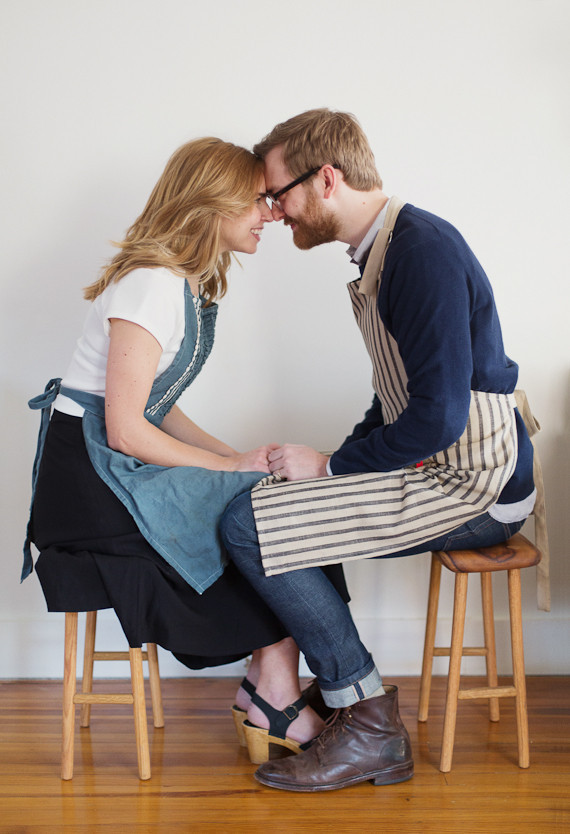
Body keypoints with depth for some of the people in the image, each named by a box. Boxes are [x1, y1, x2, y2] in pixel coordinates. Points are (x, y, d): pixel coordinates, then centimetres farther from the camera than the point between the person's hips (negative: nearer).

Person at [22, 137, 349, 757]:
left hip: (121, 469, 9)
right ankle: (274, 696, 0)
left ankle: (268, 686, -3)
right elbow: (125, 431, -21)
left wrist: (236, 457, 0)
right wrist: (233, 466, -14)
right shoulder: (152, 285, -17)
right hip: (89, 479, -9)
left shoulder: (191, 284, 13)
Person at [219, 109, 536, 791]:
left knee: (248, 526, -16)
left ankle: (371, 727, -5)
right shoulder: (380, 252, 13)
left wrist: (330, 468, -13)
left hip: (471, 485, -10)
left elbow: (438, 416, -25)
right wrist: (333, 467, 8)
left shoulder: (424, 249, -18)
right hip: (431, 466, 10)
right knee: (262, 504, 17)